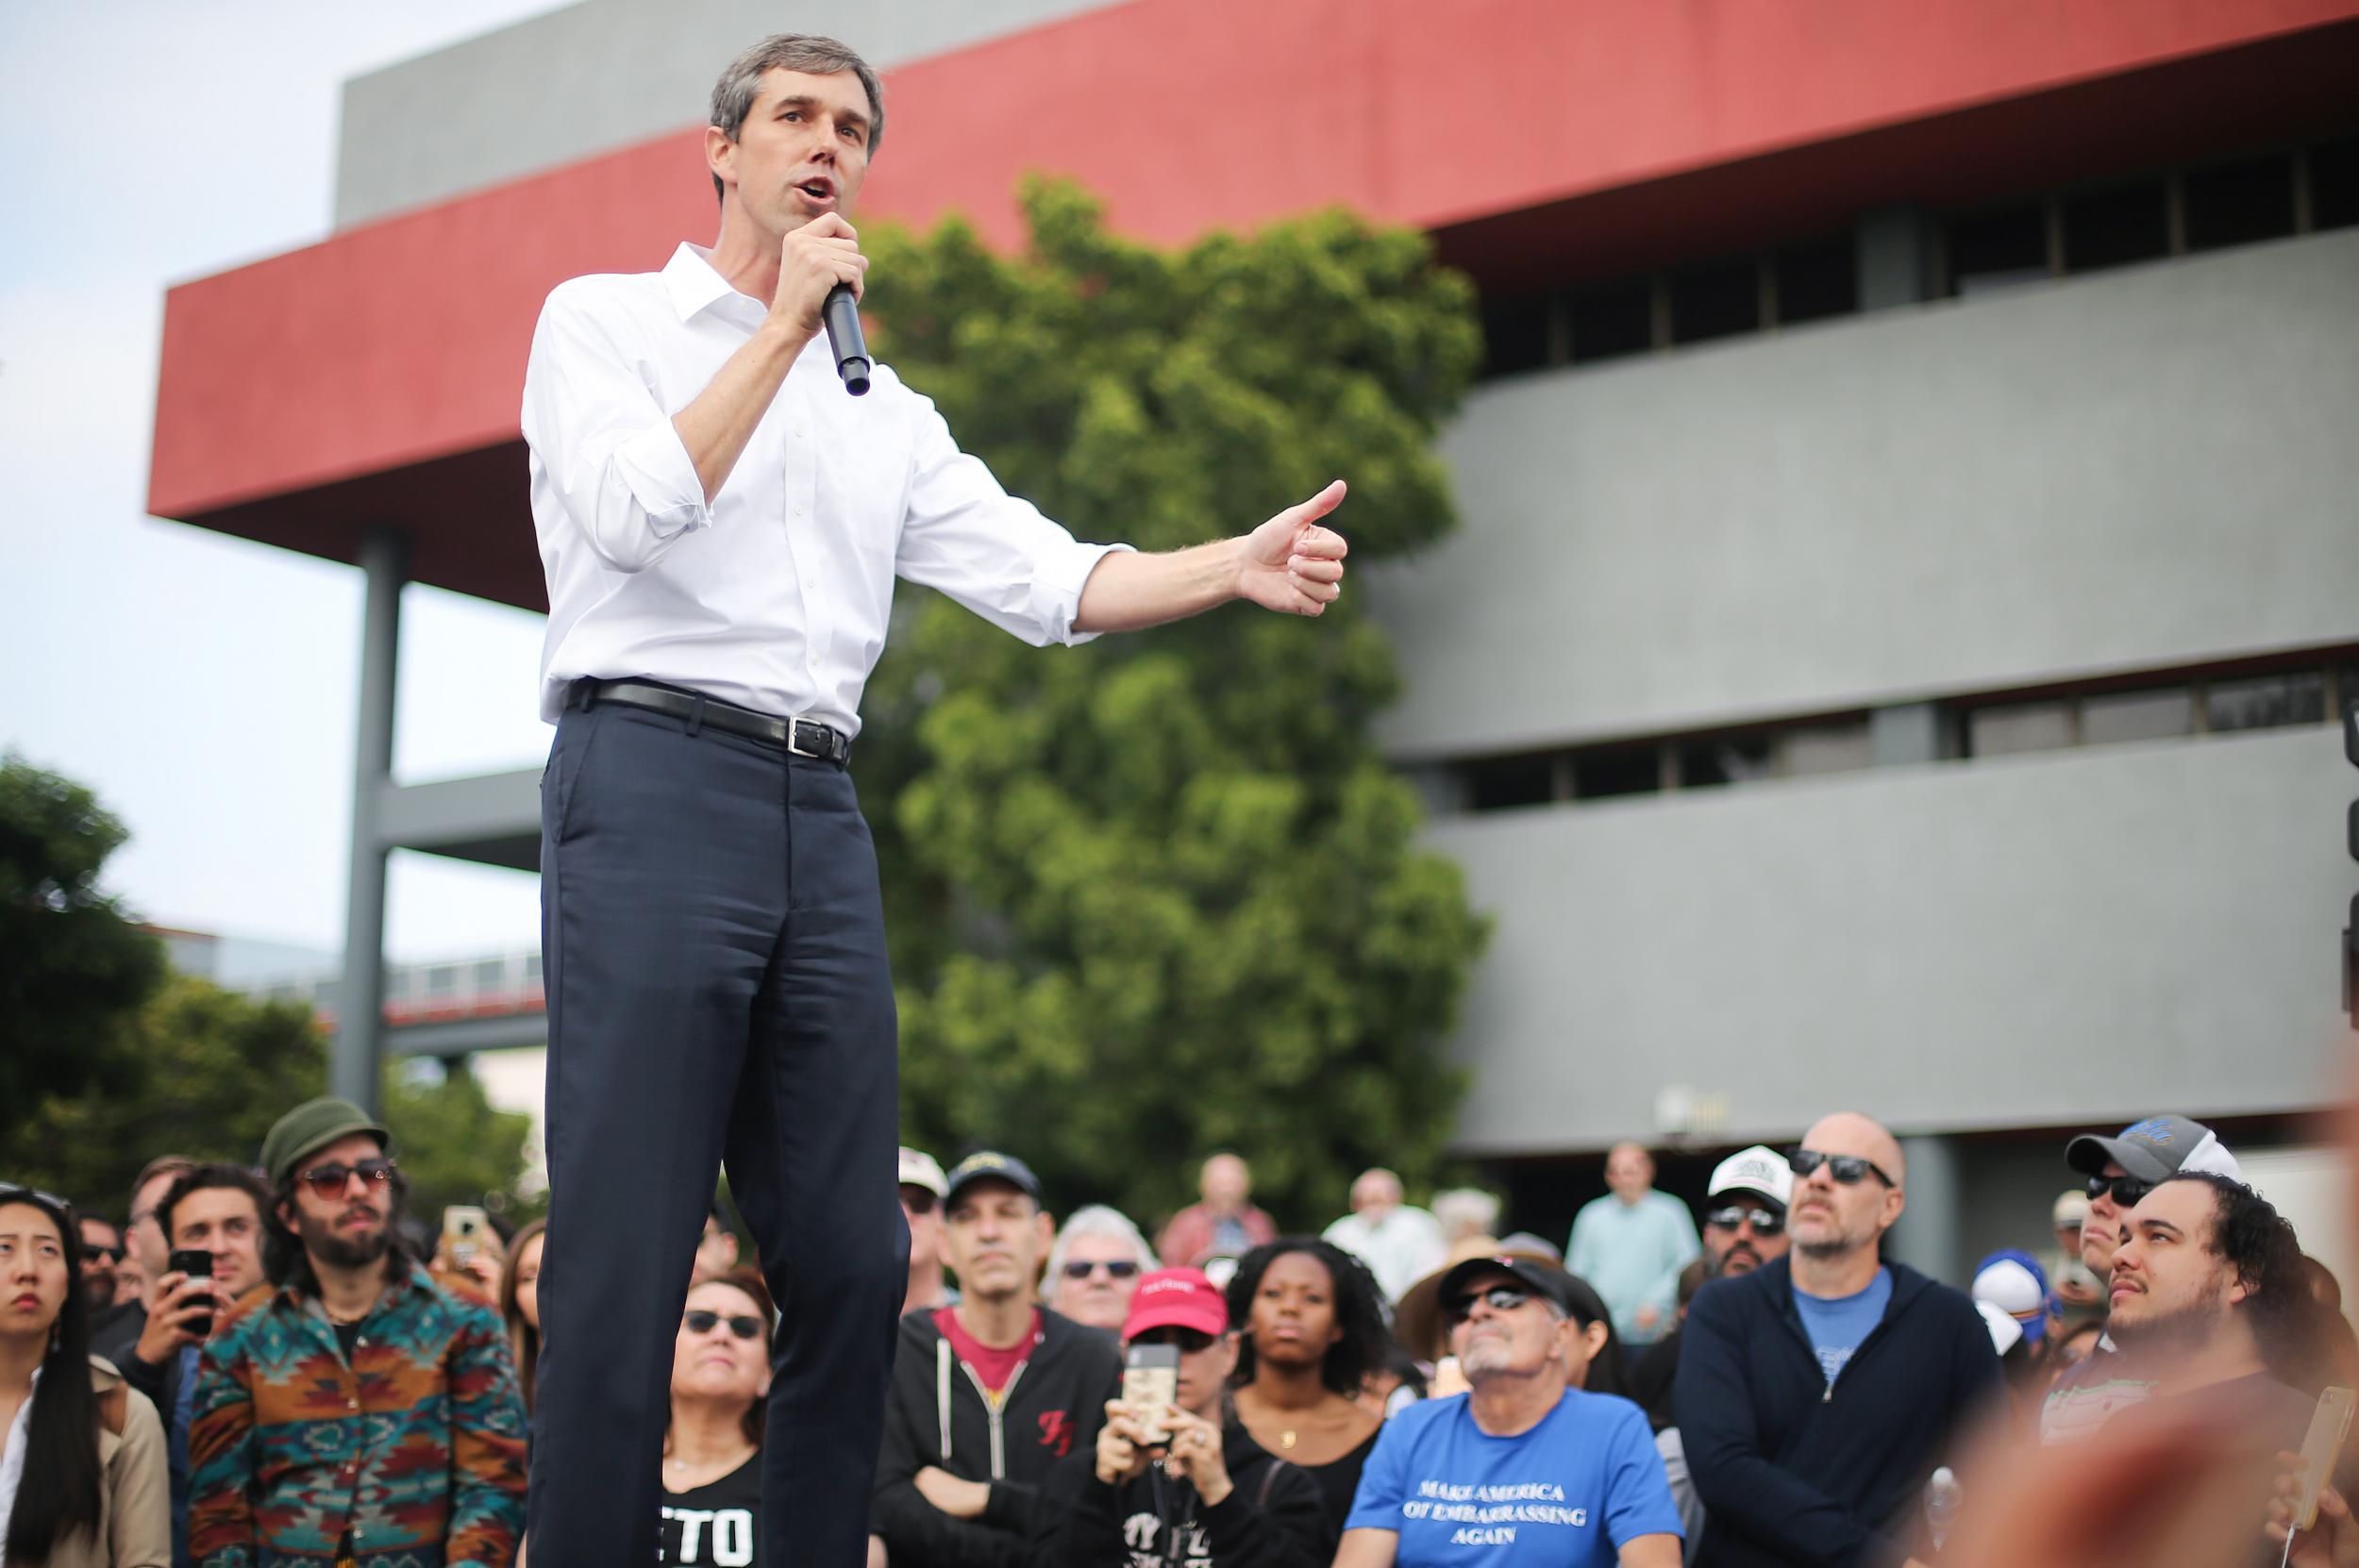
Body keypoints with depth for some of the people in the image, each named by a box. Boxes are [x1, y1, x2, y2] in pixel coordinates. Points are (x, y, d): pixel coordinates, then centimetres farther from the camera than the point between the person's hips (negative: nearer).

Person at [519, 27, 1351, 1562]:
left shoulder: (883, 409, 23)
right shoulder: (604, 321, 10)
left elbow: (1042, 578, 11)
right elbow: (632, 511, -10)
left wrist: (1236, 567, -5)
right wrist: (787, 322, -5)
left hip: (823, 817, 6)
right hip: (653, 782, -5)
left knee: (854, 1259, 3)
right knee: (627, 1251, -11)